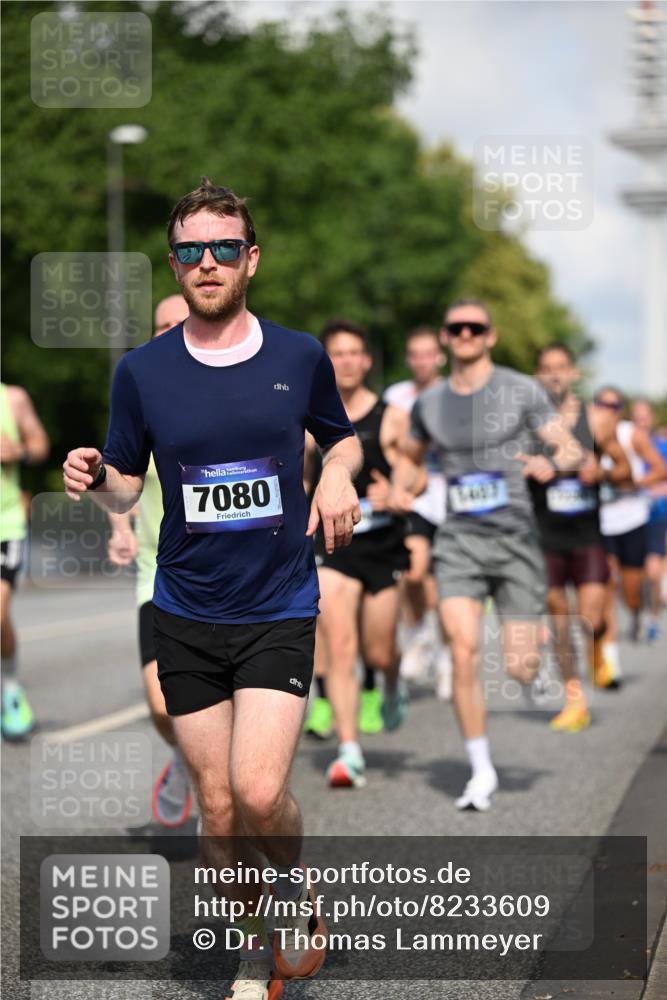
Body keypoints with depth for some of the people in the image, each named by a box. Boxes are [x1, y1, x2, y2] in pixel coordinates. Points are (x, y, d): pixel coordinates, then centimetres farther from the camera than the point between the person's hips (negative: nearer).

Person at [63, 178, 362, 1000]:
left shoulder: (300, 357, -1)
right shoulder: (142, 371, -2)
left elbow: (341, 437, 16)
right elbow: (125, 489, 7)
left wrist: (338, 476, -7)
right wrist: (93, 479, -17)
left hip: (280, 611, -1)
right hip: (185, 616, 1)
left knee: (259, 793, -16)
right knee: (217, 808, 5)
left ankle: (294, 884, 18)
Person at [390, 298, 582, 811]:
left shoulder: (521, 391, 0)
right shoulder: (429, 403, 9)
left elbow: (572, 450, -4)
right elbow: (410, 457, 27)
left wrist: (551, 464, -27)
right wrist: (400, 490, 5)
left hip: (516, 537, -2)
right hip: (459, 539, 2)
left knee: (522, 669, -3)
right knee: (464, 648, -18)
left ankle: (533, 636, 37)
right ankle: (482, 770, -5)